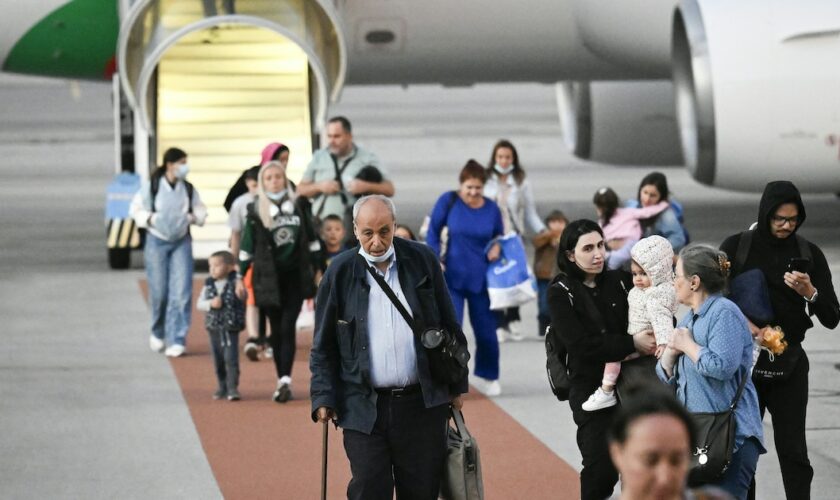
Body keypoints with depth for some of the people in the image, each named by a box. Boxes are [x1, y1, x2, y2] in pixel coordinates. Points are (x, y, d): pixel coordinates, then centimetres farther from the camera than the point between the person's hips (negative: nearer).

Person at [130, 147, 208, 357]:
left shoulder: (188, 189, 3)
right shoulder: (152, 186, -5)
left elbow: (200, 211, 12)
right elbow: (136, 209, 2)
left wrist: (193, 217, -9)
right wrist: (150, 218, -15)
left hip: (181, 242, 2)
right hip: (157, 242, -2)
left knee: (182, 292, -9)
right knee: (159, 292, 2)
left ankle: (177, 340, -7)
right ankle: (158, 333, 28)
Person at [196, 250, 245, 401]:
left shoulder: (235, 283, -8)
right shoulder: (209, 285, 5)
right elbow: (199, 303, 5)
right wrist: (211, 304, -14)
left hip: (231, 328, -4)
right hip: (214, 327, 4)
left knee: (231, 359, -10)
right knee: (218, 360, 12)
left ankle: (233, 387, -4)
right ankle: (223, 387, 25)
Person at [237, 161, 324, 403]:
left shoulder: (298, 205, 5)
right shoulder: (256, 210, 2)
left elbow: (312, 238, 12)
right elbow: (247, 246, 4)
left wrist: (318, 269, 11)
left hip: (296, 274, 0)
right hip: (269, 277, 0)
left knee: (287, 326, -10)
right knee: (276, 330, 4)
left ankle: (286, 380, -17)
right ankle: (282, 381, 11)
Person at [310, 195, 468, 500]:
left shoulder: (422, 261, 4)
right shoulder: (341, 273, 1)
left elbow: (449, 328, 12)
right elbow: (323, 346, 5)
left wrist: (456, 385, 12)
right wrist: (324, 398, -4)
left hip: (423, 404, 1)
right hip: (365, 409, -1)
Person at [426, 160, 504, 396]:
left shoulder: (491, 209, -1)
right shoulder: (448, 201, -8)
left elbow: (499, 237, 13)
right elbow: (433, 231, 0)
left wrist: (497, 247, -10)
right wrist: (435, 259, -11)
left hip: (481, 278, 2)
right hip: (452, 277, -2)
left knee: (486, 330, 10)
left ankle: (490, 377, 30)